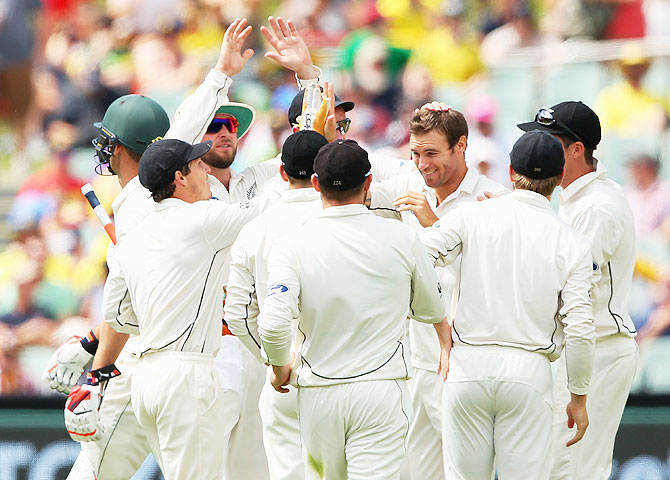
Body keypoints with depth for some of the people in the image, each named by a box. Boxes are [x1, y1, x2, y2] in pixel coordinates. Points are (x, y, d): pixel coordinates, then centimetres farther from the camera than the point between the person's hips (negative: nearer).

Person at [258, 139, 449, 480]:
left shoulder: (292, 245, -6)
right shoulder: (400, 239, -3)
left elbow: (272, 324, -16)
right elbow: (430, 311, 12)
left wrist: (280, 368, 3)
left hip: (317, 393, 1)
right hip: (381, 390, -1)